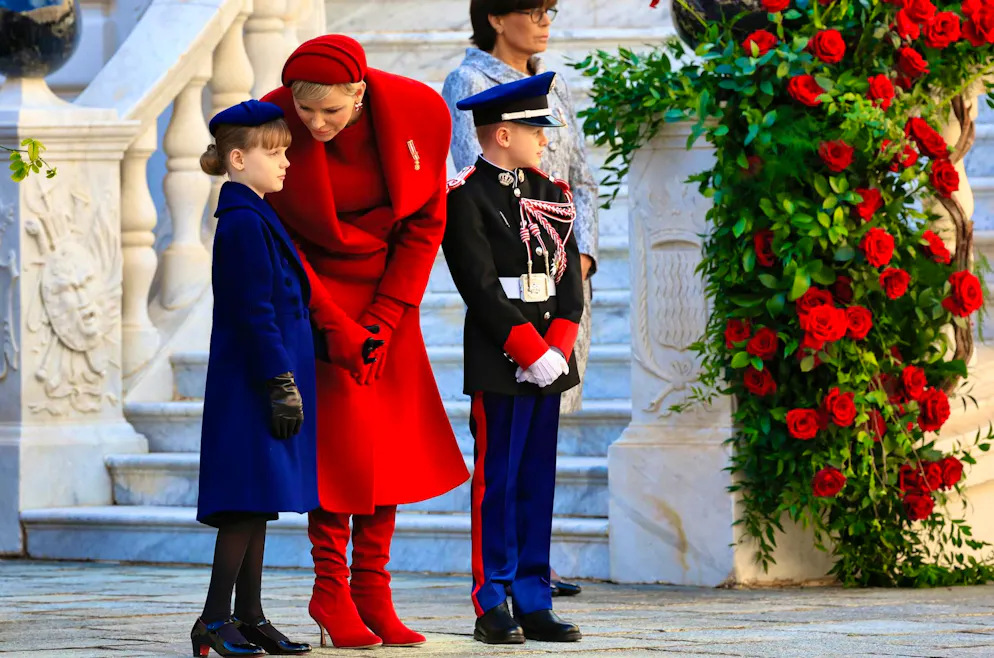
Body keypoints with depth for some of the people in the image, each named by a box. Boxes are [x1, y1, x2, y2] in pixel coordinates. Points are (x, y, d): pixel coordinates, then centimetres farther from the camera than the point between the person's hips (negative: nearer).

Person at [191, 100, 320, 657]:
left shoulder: (256, 218, 16)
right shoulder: (244, 223, -14)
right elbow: (254, 312, -19)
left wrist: (288, 381, 22)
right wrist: (281, 384, -20)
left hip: (258, 380, 10)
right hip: (253, 381, -10)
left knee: (258, 505, 10)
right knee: (251, 500, -10)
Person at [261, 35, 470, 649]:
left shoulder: (419, 114, -17)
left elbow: (426, 223, -6)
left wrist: (382, 321, -11)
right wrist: (337, 328, -15)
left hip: (388, 295, 3)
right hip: (316, 291, -3)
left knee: (392, 446, 1)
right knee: (340, 443, -10)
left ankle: (373, 592, 8)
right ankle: (330, 590, 1)